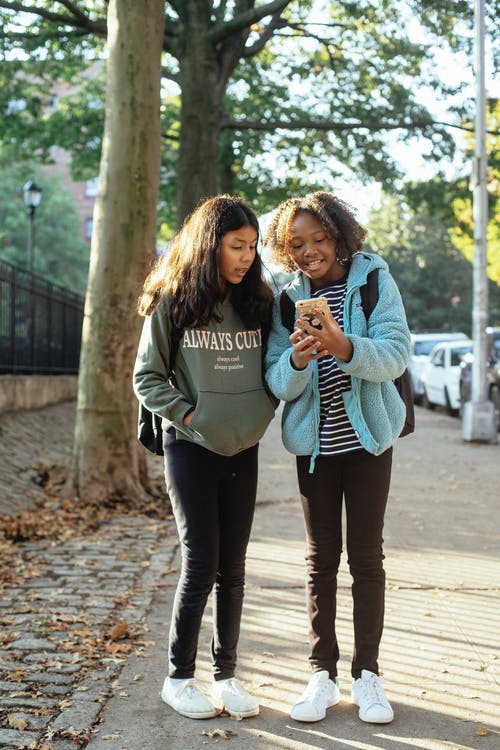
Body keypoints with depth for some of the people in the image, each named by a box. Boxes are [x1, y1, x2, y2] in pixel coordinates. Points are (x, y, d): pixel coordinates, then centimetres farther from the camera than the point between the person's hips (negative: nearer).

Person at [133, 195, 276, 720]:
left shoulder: (258, 302, 5)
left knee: (232, 568, 7)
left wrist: (263, 412, -2)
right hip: (190, 447, -3)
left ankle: (225, 675, 20)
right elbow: (146, 377, -2)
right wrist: (188, 414, -11)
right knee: (201, 564, -3)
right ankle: (178, 677, 14)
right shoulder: (172, 303, -5)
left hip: (243, 450, 4)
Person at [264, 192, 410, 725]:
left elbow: (395, 355, -17)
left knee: (365, 555, 4)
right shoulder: (288, 299, 1)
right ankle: (323, 674, 16)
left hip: (368, 437, -2)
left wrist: (345, 348, -34)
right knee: (320, 557, 6)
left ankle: (366, 673, 16)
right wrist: (297, 360, -27)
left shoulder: (374, 280, -5)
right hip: (314, 441, 2)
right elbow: (277, 382, -6)